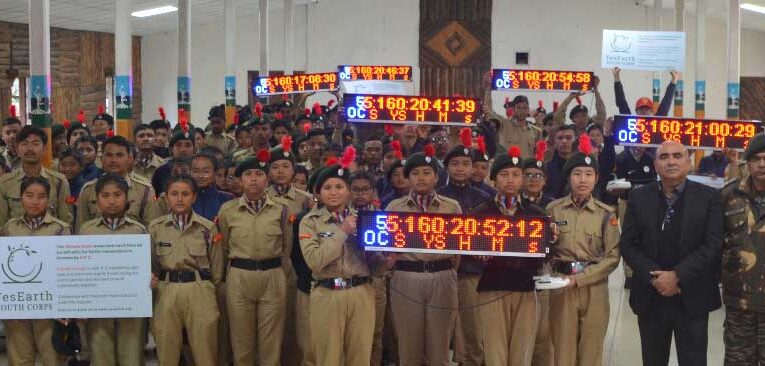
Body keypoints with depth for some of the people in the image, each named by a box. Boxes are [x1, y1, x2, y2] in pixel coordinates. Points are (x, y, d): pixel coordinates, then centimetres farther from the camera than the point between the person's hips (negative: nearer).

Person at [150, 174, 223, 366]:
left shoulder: (208, 228, 1)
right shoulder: (155, 227, 3)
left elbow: (216, 269, 9)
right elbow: (151, 265, 12)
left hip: (200, 293, -1)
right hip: (166, 293, 1)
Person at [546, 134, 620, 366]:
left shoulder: (606, 214, 1)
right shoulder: (553, 209, 3)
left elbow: (612, 256, -4)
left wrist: (579, 279, -13)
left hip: (593, 289, 0)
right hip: (561, 288, 0)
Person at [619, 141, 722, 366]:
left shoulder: (709, 197, -2)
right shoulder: (639, 197, 4)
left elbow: (713, 245, -9)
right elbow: (628, 245, 1)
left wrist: (677, 276, -16)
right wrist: (655, 276, -12)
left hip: (693, 298, -2)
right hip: (650, 298, 2)